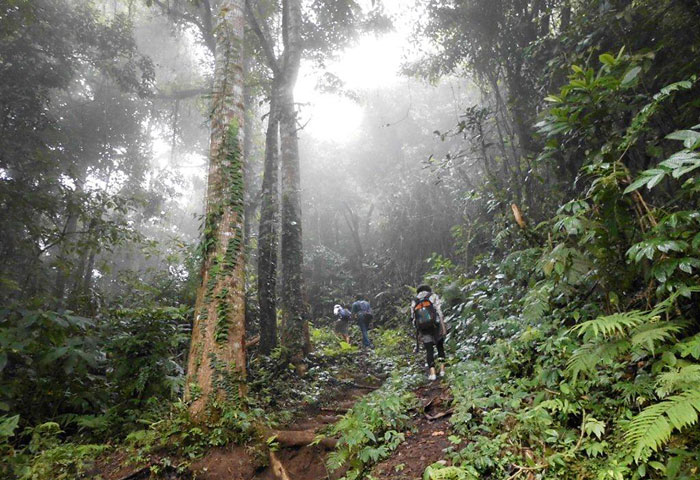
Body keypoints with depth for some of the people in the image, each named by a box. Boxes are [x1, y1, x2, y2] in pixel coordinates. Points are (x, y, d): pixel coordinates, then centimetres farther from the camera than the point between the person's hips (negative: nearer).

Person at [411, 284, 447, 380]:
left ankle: (432, 373, -8)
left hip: (423, 329, 1)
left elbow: (413, 319, 9)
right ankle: (442, 369, 10)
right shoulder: (433, 296, 7)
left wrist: (417, 333, 15)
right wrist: (443, 326, -7)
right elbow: (439, 312, -6)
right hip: (435, 326, -1)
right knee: (440, 346, 19)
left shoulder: (414, 302, 15)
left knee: (429, 351, 7)